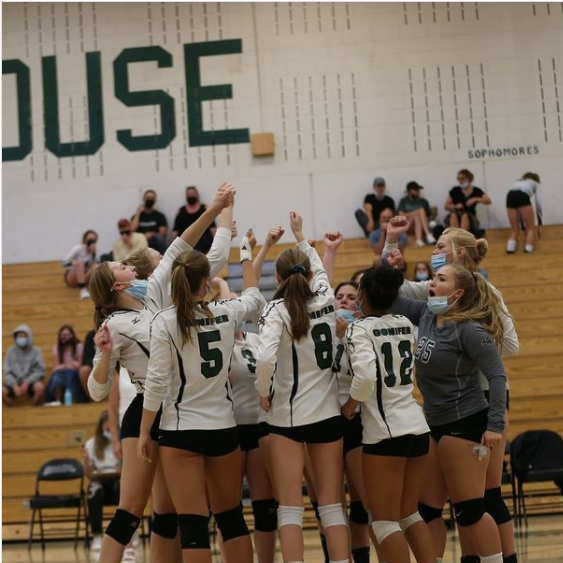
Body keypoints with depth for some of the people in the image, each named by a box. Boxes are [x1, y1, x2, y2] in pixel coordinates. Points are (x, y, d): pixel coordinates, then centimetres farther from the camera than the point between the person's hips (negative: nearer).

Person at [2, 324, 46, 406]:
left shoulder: (35, 351, 1)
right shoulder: (11, 351, 5)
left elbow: (40, 371, -3)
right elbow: (7, 372, 2)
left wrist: (27, 383, -17)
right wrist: (14, 385, -16)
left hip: (30, 381, -1)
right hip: (14, 382, 1)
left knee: (40, 387, -36)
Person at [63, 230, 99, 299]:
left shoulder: (94, 250, 1)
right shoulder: (78, 248, -12)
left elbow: (97, 263, -12)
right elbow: (64, 262, -17)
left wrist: (94, 253, -21)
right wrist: (73, 263, -37)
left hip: (84, 276, 4)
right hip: (71, 278, -4)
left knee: (95, 267, -25)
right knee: (79, 264, -37)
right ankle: (83, 290, -48)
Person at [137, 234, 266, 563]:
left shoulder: (165, 321, -9)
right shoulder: (227, 313, 0)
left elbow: (157, 383, -12)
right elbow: (255, 300, 24)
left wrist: (144, 434, -3)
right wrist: (246, 257, 39)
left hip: (181, 431, -3)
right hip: (224, 428, 3)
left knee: (193, 524, -3)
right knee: (232, 517, 15)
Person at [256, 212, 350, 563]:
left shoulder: (278, 310, -11)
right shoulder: (325, 300, 2)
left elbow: (266, 357, -27)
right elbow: (319, 268, 26)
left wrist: (264, 393, -10)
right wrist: (301, 236, 40)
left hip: (288, 417, -4)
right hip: (328, 414, 4)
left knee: (291, 506, 0)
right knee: (332, 505, 9)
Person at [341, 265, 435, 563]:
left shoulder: (359, 329, -9)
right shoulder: (405, 324, 10)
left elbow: (365, 374, -24)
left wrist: (351, 403, -9)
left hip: (384, 432, -7)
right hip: (417, 426, 7)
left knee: (385, 522, 2)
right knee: (410, 515, 17)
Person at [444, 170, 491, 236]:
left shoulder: (476, 191, 5)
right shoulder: (455, 191, 7)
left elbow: (489, 201, -6)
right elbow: (446, 206, 9)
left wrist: (476, 199, -21)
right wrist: (455, 206, -11)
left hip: (470, 219, -1)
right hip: (455, 218, 1)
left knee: (465, 215, -36)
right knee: (453, 215, -34)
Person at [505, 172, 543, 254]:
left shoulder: (519, 182, 43)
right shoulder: (535, 184, 33)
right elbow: (538, 201, 17)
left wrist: (523, 224, 41)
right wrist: (540, 221, 18)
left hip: (510, 196, 4)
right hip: (522, 196, -4)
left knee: (514, 229, 12)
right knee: (531, 227, 8)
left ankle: (510, 248, -7)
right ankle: (528, 249, -6)